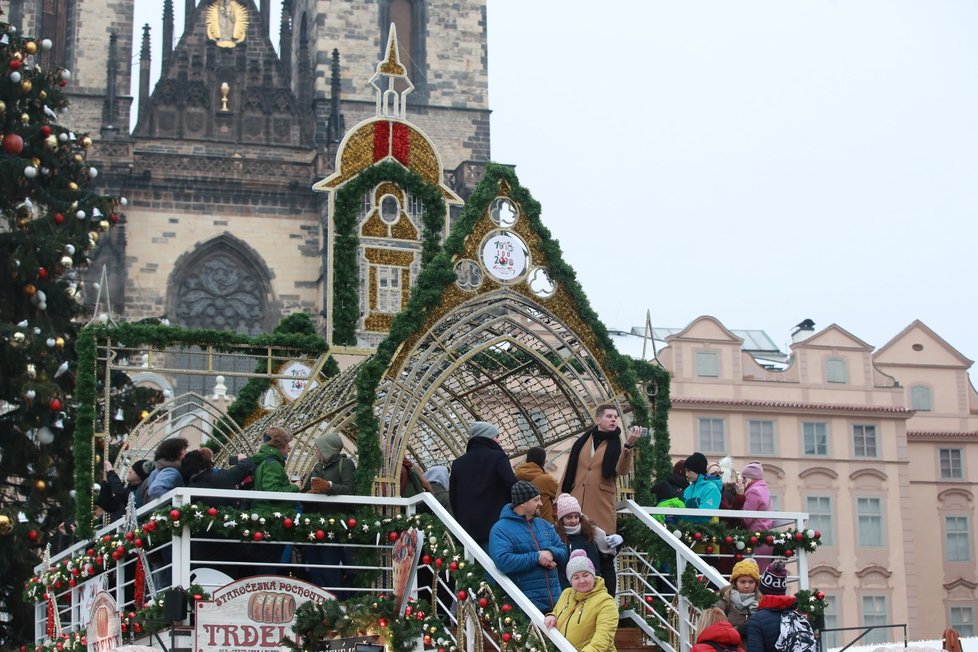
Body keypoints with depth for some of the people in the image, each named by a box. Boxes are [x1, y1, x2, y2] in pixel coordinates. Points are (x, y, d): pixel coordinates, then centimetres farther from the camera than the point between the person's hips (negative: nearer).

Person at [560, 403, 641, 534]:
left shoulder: (617, 444, 4)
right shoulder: (582, 442, 11)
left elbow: (622, 470, -16)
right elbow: (569, 471, 14)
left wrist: (629, 445, -30)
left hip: (602, 505, -2)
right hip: (576, 503, 2)